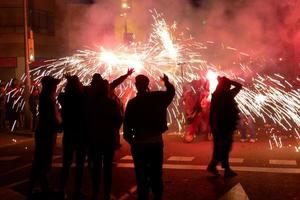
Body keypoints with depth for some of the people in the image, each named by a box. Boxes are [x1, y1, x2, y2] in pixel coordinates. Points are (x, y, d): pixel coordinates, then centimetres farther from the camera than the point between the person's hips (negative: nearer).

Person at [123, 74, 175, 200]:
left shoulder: (132, 103, -8)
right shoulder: (157, 97, -4)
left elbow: (127, 125, -8)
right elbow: (171, 92, 16)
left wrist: (130, 140, 5)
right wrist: (167, 82, 32)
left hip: (139, 144, -2)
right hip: (156, 142, 2)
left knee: (142, 177, 6)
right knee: (156, 175, 14)